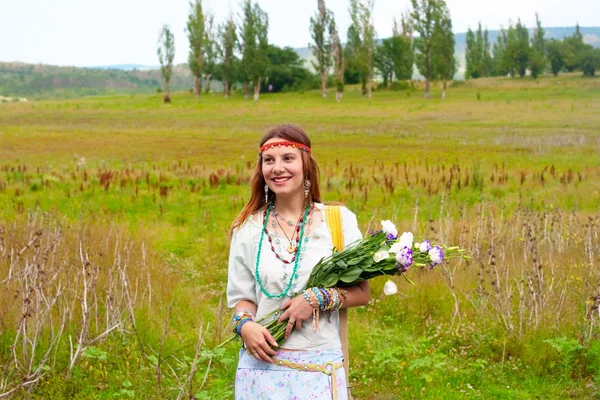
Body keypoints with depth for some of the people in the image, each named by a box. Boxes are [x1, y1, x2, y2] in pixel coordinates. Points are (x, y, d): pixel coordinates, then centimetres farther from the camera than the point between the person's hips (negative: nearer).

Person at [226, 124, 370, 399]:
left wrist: (317, 298, -15)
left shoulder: (339, 220, -2)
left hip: (320, 366, -1)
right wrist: (245, 325, -13)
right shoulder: (248, 228, 3)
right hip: (263, 362, 1)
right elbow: (242, 296, 7)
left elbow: (361, 292, 0)